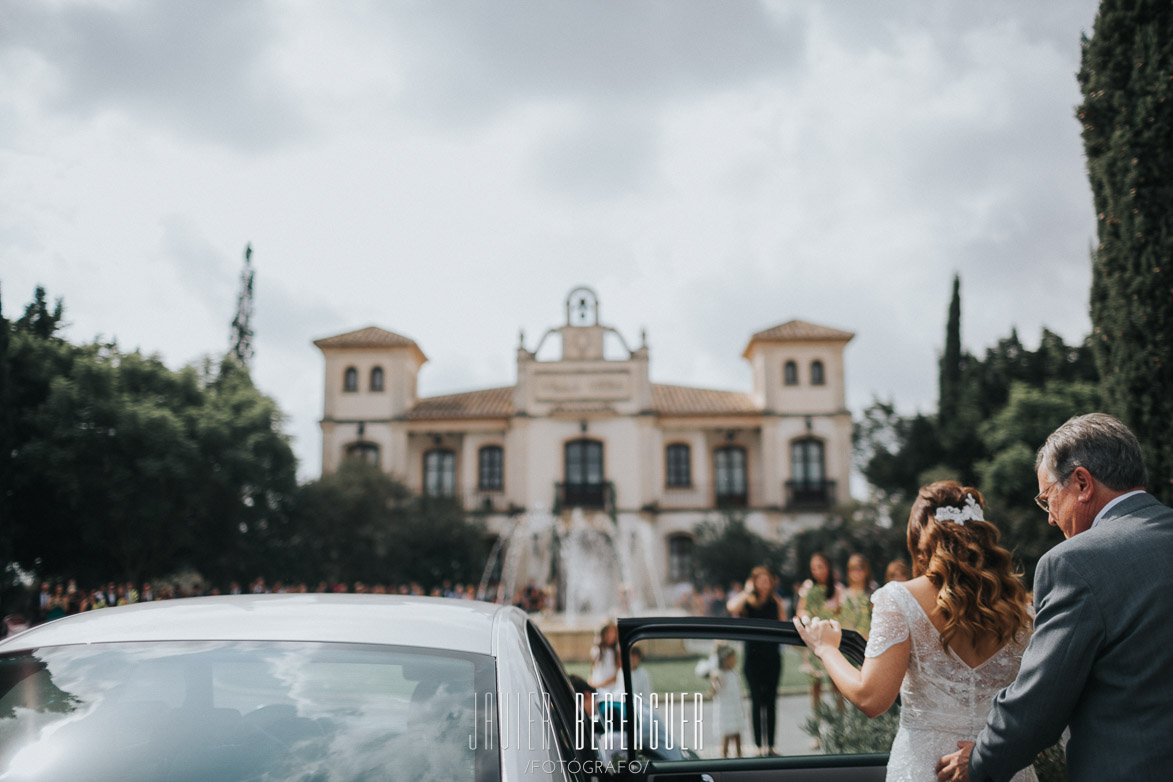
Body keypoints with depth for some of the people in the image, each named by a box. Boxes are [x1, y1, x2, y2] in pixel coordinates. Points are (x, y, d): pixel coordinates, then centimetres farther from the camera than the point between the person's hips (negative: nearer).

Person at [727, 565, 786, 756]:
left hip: (772, 656, 3)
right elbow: (732, 607, -27)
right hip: (753, 656, -3)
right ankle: (760, 746, 5)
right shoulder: (747, 602, -5)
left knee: (771, 701, 7)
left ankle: (770, 745, 14)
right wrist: (747, 591, -21)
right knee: (757, 700, -1)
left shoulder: (775, 602, 6)